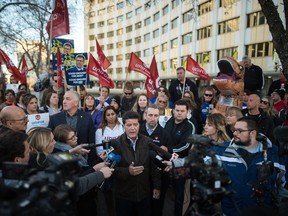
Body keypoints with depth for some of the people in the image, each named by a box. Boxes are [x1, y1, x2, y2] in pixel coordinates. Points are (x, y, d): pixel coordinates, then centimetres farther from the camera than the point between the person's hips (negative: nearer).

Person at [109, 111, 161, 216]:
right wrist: (127, 171, -24)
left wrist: (156, 187, 4)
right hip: (123, 194, -2)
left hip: (144, 193, 2)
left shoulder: (148, 142, -1)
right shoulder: (115, 143, -9)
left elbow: (154, 166, 3)